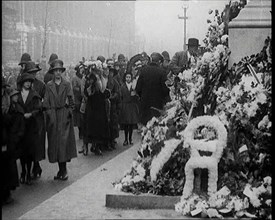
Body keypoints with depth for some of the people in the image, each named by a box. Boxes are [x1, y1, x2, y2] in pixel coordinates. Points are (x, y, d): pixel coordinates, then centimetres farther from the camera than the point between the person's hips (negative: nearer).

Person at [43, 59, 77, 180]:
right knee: (54, 141, 2)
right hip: (53, 116, 2)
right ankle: (61, 169, 11)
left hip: (65, 115, -2)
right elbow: (46, 102, 6)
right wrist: (49, 113, -3)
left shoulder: (67, 84, 5)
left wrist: (69, 111, -6)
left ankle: (64, 170, -6)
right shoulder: (49, 85, 8)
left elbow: (71, 100, 3)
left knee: (64, 140, -10)